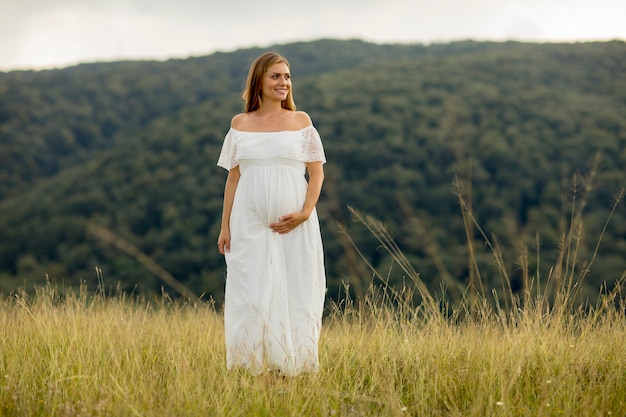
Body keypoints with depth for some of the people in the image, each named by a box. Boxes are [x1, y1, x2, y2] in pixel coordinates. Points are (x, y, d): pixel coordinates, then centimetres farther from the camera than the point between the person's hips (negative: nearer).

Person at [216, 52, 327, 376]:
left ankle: (290, 367, 8)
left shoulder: (301, 121, 4)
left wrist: (305, 213, -12)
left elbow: (317, 173, 2)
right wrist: (225, 226, 5)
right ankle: (251, 366, 7)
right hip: (250, 224, 1)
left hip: (294, 226, -1)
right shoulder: (240, 125, 8)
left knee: (294, 293, 1)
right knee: (250, 294, 0)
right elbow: (232, 178, 10)